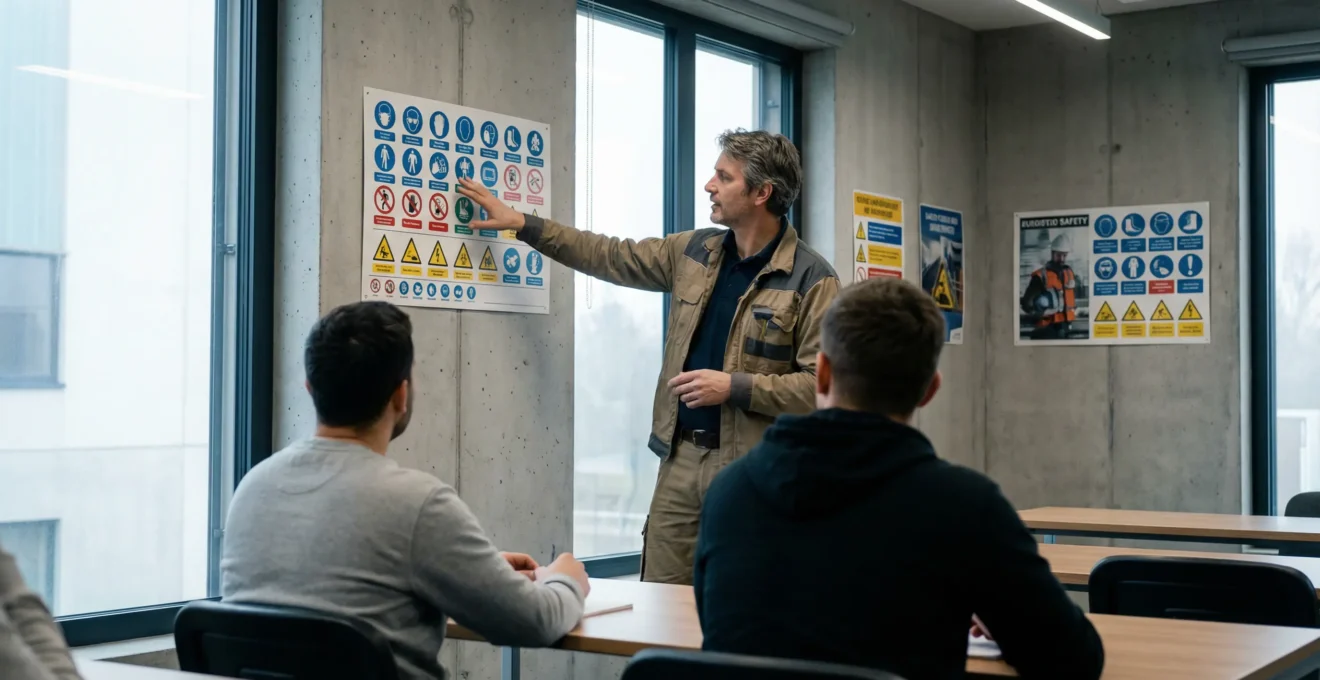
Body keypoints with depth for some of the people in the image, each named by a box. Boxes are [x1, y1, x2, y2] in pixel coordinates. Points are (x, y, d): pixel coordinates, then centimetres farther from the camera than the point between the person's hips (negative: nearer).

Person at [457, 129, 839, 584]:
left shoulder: (811, 279, -9)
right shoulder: (694, 251, 10)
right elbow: (610, 257, 20)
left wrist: (734, 387, -19)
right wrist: (521, 223, 18)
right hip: (681, 454, 6)